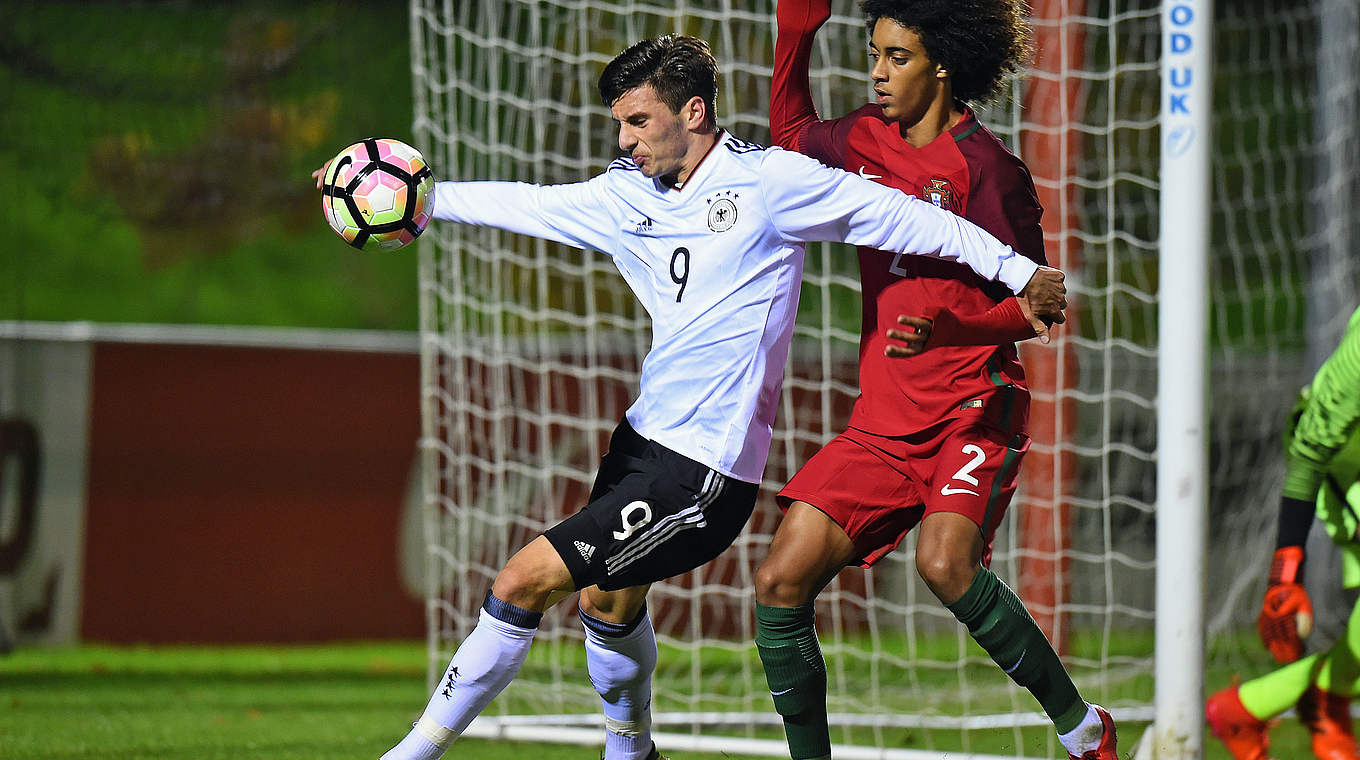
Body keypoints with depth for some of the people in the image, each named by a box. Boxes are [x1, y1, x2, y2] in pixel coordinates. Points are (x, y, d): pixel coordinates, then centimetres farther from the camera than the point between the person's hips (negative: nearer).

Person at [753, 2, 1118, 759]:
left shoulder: (984, 167, -10)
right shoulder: (867, 141, 9)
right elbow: (790, 129, 30)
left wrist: (945, 327, -27)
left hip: (974, 411, -7)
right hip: (884, 420, 7)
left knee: (945, 561, -31)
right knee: (781, 584, -5)